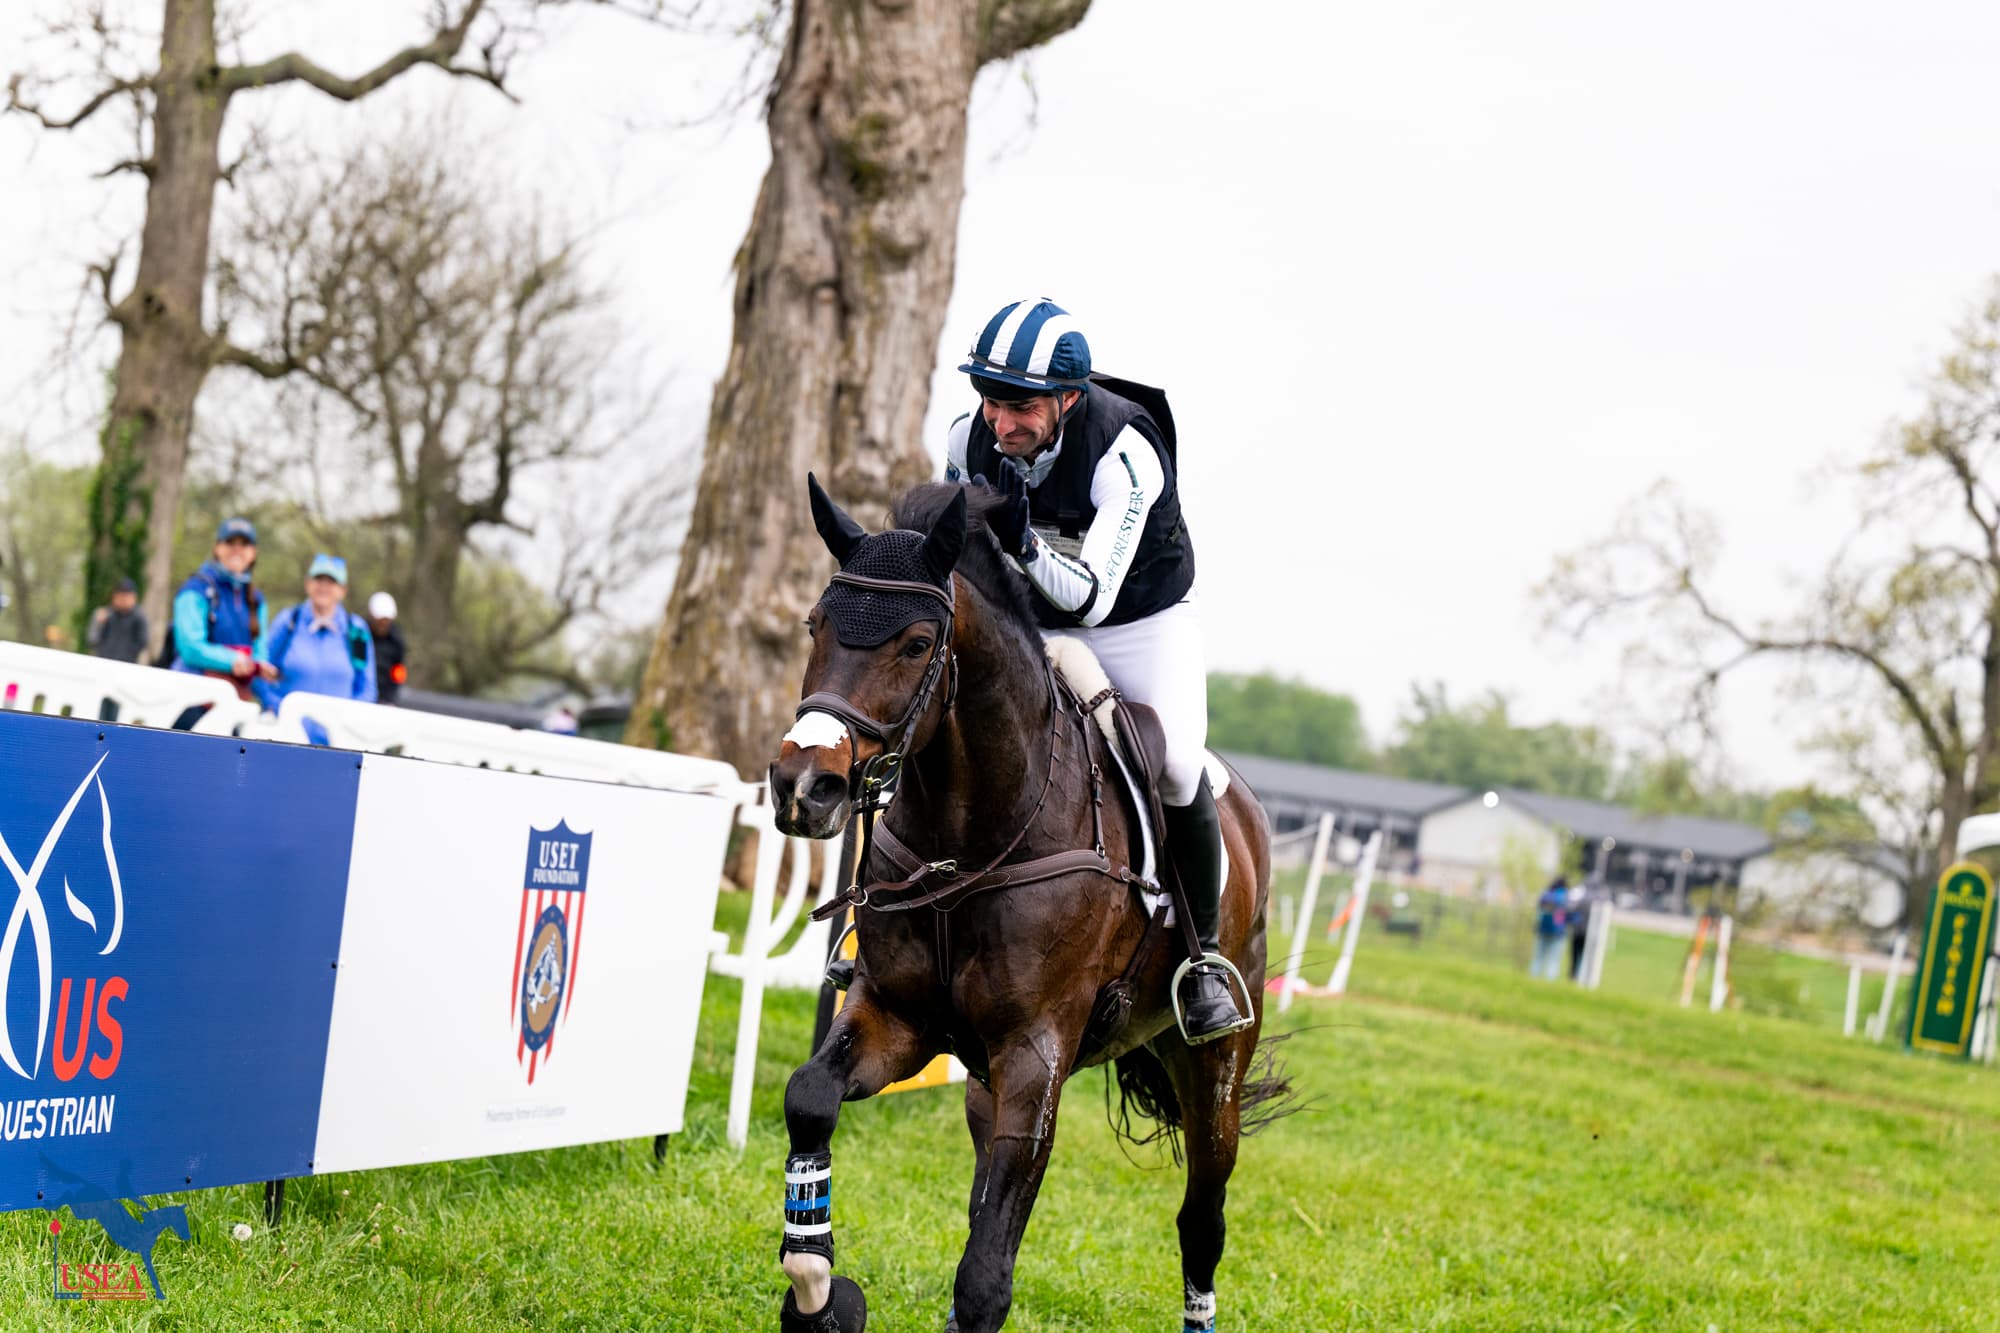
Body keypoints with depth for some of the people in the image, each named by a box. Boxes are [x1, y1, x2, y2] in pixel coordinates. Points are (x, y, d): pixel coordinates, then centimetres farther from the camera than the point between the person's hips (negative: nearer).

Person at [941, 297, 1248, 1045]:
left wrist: (1024, 544, -52)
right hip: (1032, 625, 4)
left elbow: (1093, 598, -37)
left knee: (1177, 765, -25)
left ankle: (1203, 956, -5)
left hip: (1142, 623, -4)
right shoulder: (969, 442, -16)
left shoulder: (1126, 456, -31)